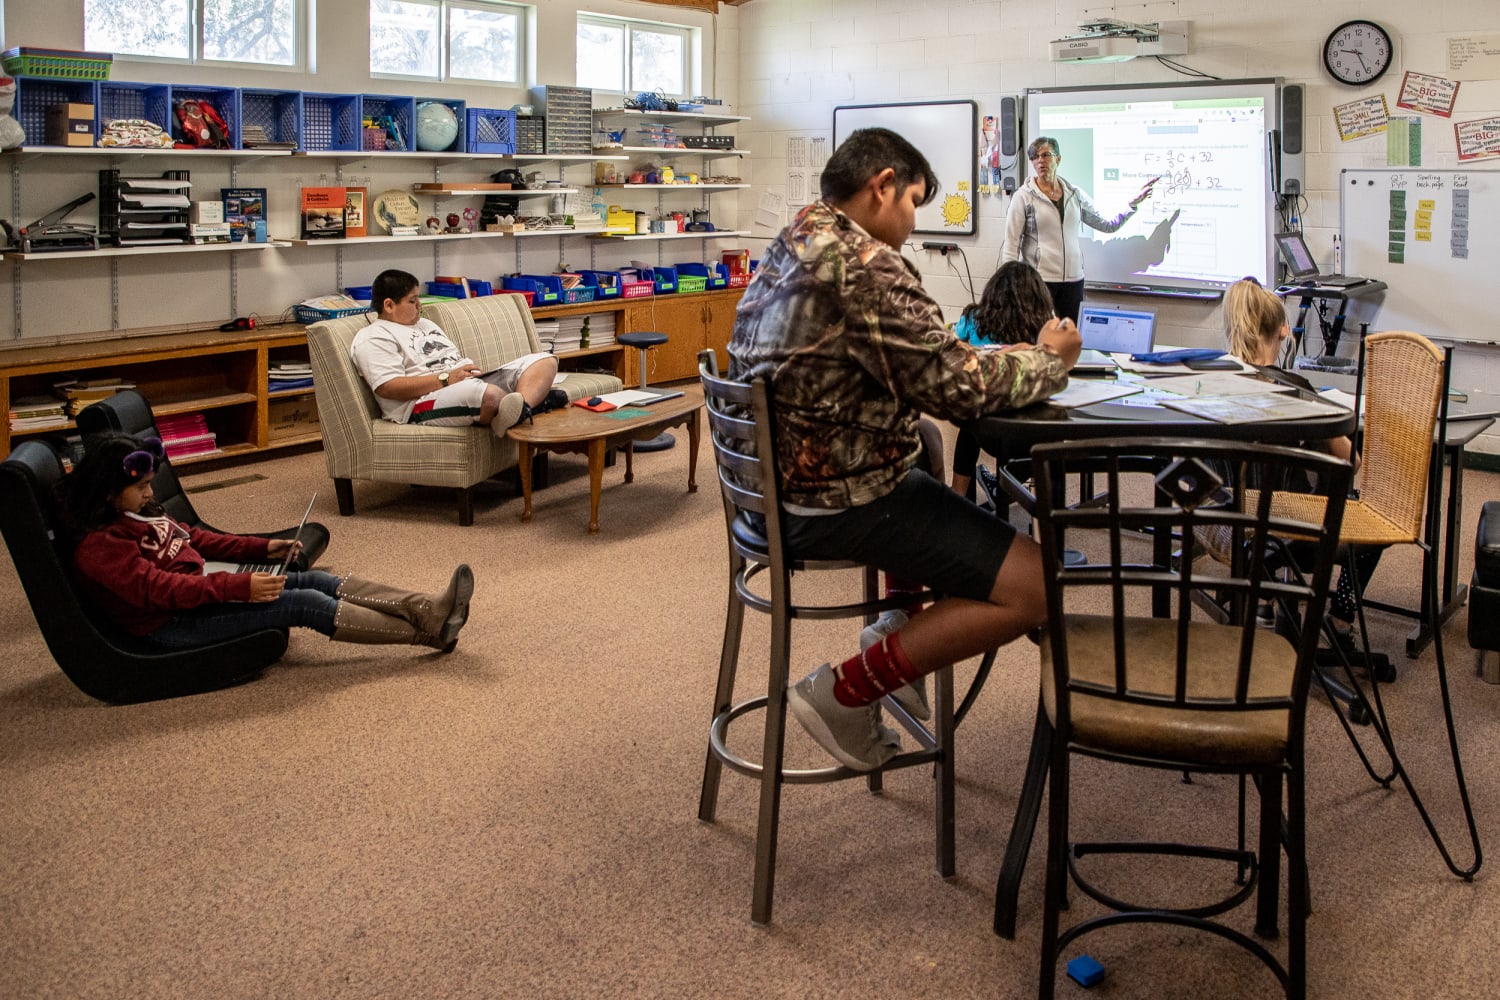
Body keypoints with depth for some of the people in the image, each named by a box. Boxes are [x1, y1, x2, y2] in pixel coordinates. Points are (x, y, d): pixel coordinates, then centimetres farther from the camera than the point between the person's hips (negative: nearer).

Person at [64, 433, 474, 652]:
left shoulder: (134, 514, 13)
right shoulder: (100, 547, -17)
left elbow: (192, 538, 22)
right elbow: (160, 589, -25)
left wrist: (262, 548, 16)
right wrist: (240, 587, -31)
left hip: (198, 590, 10)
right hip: (173, 625, -10)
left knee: (319, 581, -6)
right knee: (305, 604, -20)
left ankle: (428, 609, -13)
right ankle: (429, 631, -20)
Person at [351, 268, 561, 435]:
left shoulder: (426, 324, 30)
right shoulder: (374, 339, 1)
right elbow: (387, 387, -14)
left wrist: (473, 370, 5)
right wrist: (446, 379, -18)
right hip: (424, 402, -9)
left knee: (544, 360, -9)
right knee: (490, 395, -44)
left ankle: (523, 406, -40)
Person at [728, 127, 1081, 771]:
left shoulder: (788, 248, 12)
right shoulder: (863, 263, -20)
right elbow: (954, 384, -21)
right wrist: (1048, 360, -3)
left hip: (778, 486, 11)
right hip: (838, 504, -11)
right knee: (1034, 589, -10)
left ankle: (895, 637, 26)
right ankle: (843, 692, -5)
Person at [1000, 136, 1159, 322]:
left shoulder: (1074, 195, 11)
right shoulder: (1024, 197, -1)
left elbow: (1107, 225, 15)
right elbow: (1010, 245, -3)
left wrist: (1133, 203, 4)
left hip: (1073, 279, 4)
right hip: (1038, 279, -4)